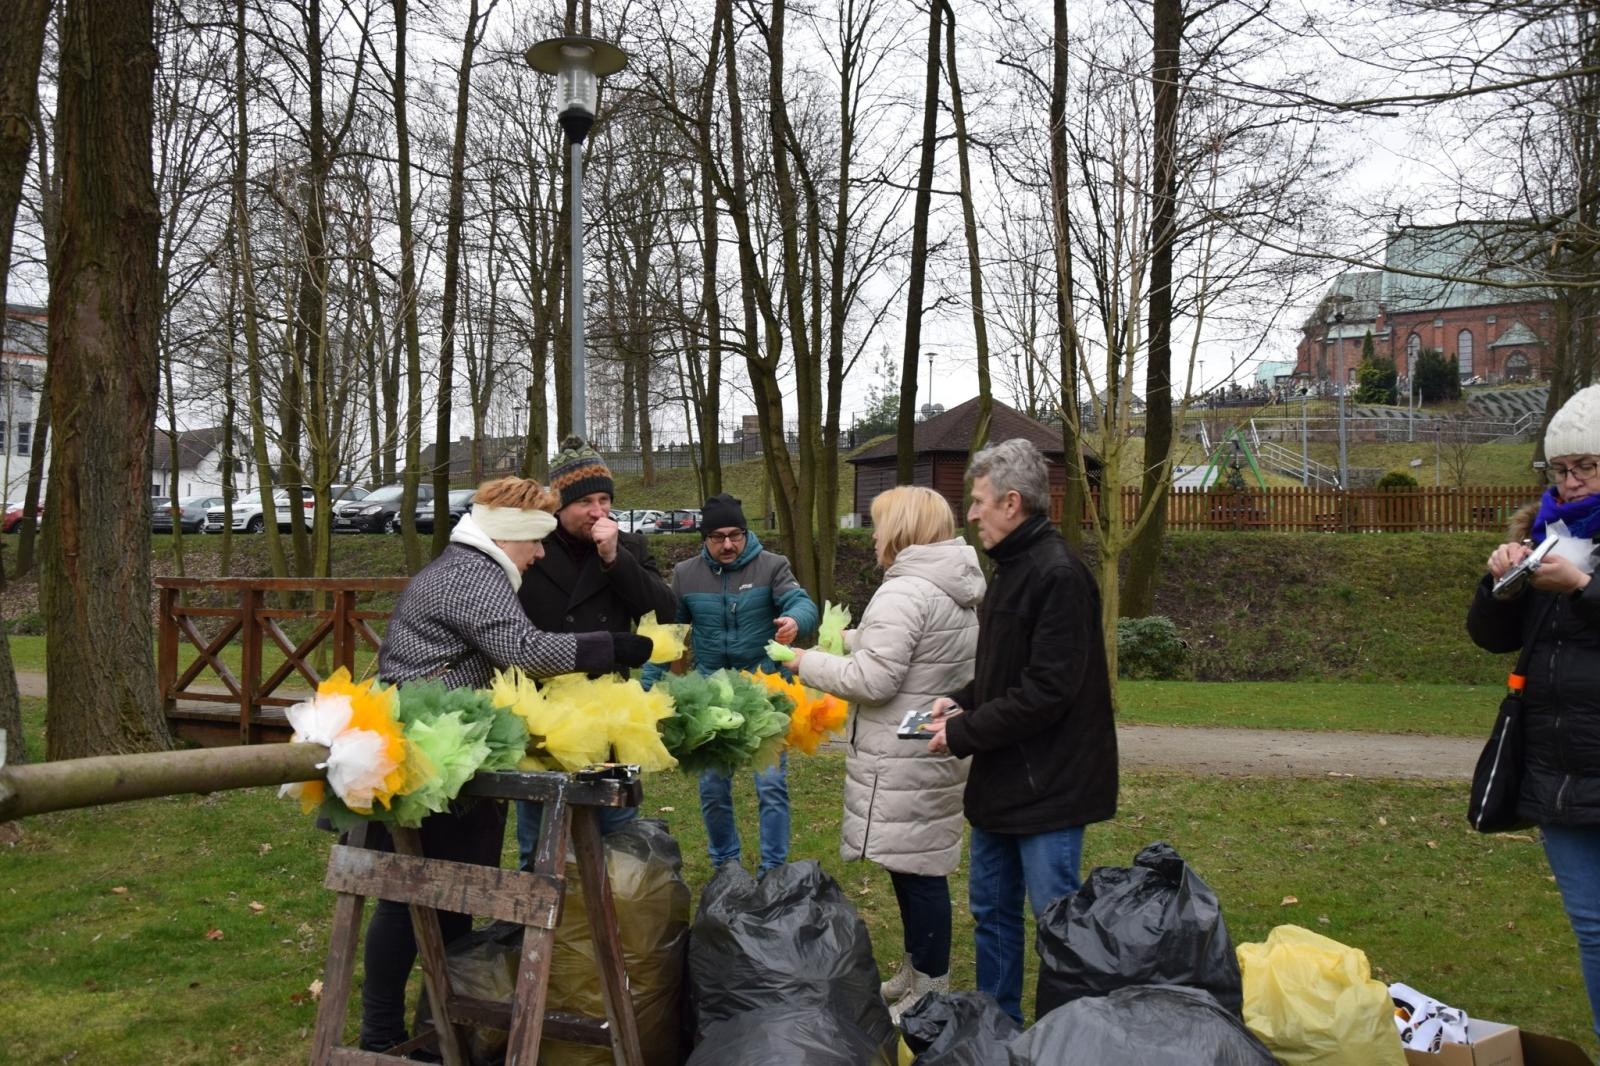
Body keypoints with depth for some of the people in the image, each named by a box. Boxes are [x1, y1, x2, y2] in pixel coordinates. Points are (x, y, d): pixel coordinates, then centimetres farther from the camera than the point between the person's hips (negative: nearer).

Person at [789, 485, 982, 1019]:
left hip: (905, 760, -10)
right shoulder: (955, 589, 12)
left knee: (915, 871, -1)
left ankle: (929, 994, 10)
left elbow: (871, 680, -22)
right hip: (937, 747, 10)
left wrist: (807, 661, -8)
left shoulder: (904, 593, -19)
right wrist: (851, 638, 16)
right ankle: (916, 975, 30)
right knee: (920, 866, 18)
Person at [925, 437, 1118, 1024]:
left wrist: (964, 733, -17)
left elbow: (1046, 691, -24)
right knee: (991, 907, 19)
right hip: (1002, 780, 10)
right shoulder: (1011, 568, 11)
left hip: (1047, 785, -10)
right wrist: (962, 702, 4)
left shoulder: (1058, 575, -20)